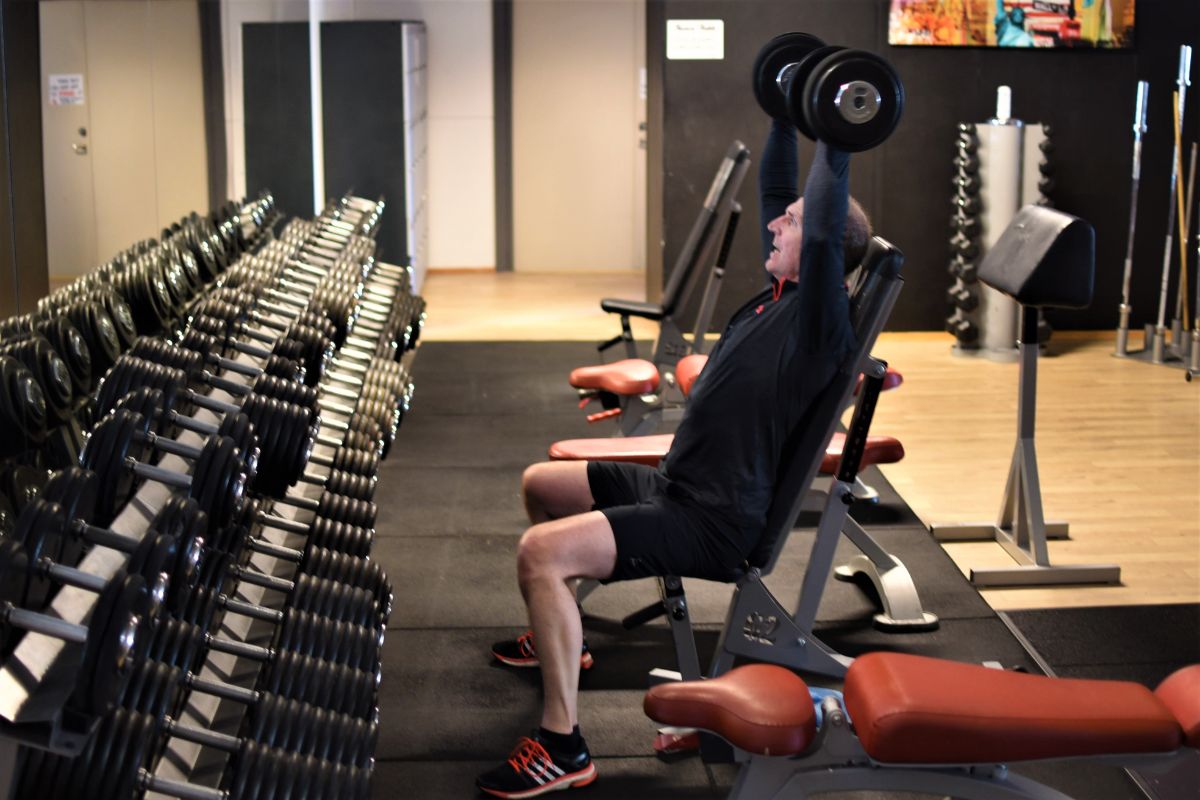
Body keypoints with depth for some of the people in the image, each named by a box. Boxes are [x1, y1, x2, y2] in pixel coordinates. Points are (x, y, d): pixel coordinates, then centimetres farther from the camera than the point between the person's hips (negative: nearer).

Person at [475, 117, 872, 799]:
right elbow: (776, 192, 19)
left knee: (542, 553, -28)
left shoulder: (817, 319, -17)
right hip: (674, 486, 10)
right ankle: (558, 635, 41)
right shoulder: (782, 296, 9)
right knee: (541, 485, 26)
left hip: (714, 524, -10)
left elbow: (826, 230, -32)